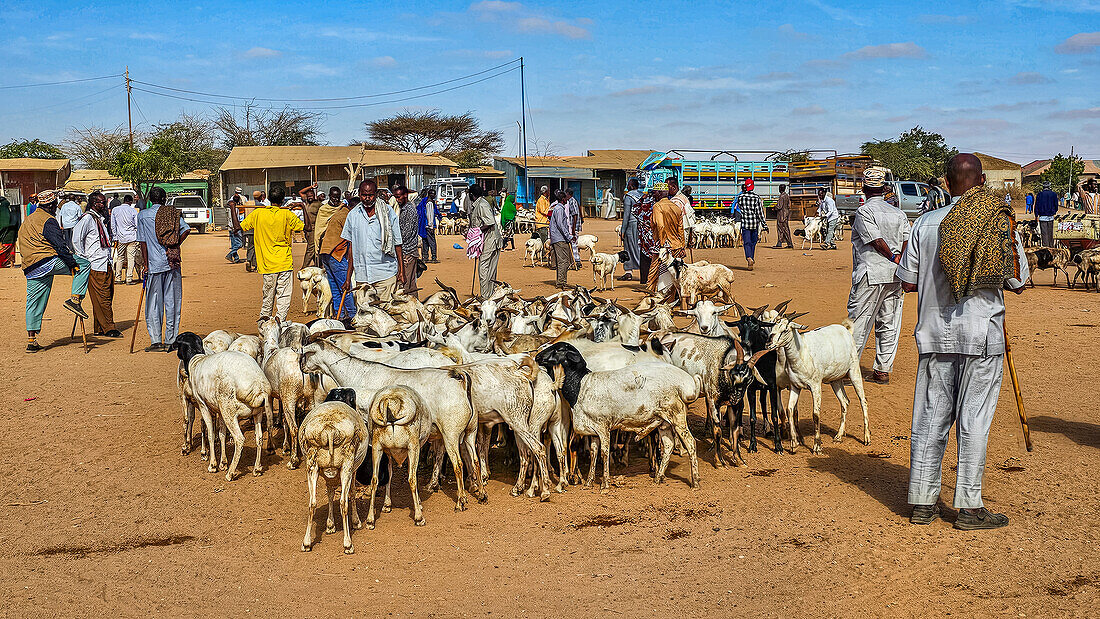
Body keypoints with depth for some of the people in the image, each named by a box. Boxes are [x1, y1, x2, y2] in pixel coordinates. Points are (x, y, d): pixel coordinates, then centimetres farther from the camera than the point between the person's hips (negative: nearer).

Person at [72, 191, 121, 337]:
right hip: (95, 266, -9)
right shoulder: (87, 218, -9)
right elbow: (76, 240, -15)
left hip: (106, 264, 9)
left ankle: (99, 328, 14)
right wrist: (84, 260, -14)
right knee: (101, 298, -6)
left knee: (108, 297, 8)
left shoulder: (101, 218, 19)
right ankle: (108, 328, -3)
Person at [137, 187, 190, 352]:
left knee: (154, 304, 4)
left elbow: (143, 242, -1)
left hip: (155, 264, -2)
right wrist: (175, 246, -3)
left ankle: (156, 341, -2)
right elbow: (186, 229, -10)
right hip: (173, 263, 2)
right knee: (172, 302, 7)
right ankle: (171, 340, 8)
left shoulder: (143, 215, 1)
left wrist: (145, 264, 2)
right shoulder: (173, 213, 5)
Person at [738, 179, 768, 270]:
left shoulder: (741, 197, -2)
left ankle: (749, 257, -28)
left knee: (746, 242, -2)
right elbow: (760, 213, -7)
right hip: (755, 222, 0)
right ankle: (752, 262, 21)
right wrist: (764, 225, -4)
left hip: (745, 222, 0)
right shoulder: (757, 198, -7)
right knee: (753, 243, 14)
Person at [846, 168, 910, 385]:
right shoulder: (898, 213, 13)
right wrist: (899, 263, -2)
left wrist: (894, 260, -6)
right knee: (889, 325, 9)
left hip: (871, 275, -6)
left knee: (858, 323, -2)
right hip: (895, 277, 6)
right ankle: (883, 371, 11)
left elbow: (877, 241, -14)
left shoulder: (863, 212, -6)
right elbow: (908, 242, 3)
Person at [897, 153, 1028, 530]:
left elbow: (907, 282, 4)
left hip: (935, 333, 2)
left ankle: (922, 502, 14)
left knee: (930, 417, 9)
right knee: (974, 419, 2)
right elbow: (1018, 283, -1)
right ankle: (970, 508, 6)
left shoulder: (926, 223, 1)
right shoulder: (1002, 222, -4)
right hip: (982, 334, -2)